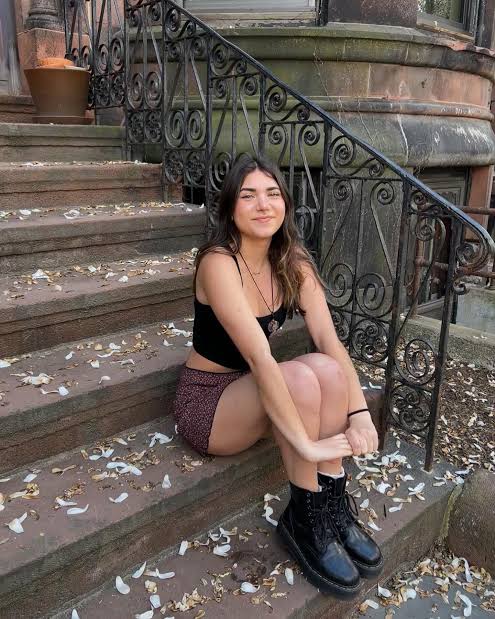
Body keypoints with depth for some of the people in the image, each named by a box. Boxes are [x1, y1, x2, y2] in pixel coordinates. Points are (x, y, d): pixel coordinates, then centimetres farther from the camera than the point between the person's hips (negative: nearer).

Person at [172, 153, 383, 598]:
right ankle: (304, 520, -11)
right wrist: (306, 444, -36)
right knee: (301, 378, -31)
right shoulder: (219, 263, -25)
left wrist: (360, 413, -26)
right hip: (205, 402, -6)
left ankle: (334, 507, -8)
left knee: (327, 369, -22)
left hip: (256, 393, 6)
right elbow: (259, 358, -34)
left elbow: (330, 342, -13)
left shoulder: (293, 263, -4)